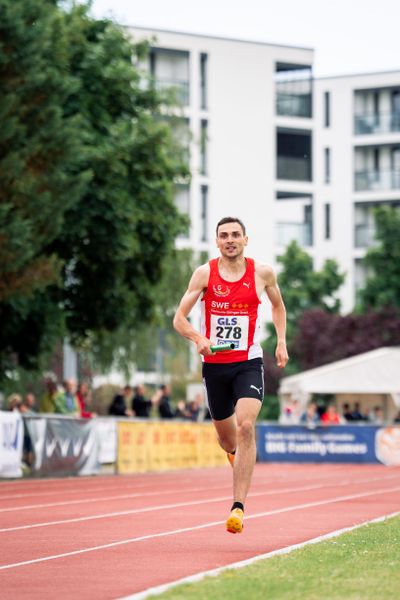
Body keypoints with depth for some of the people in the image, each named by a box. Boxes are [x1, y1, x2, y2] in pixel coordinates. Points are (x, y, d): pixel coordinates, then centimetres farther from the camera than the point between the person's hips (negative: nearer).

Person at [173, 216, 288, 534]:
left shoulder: (262, 273, 0)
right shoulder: (205, 273, -2)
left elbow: (278, 305, 21)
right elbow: (179, 318, -3)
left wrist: (281, 341, 11)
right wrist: (198, 338, -22)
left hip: (248, 363, -2)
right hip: (214, 364, 2)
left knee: (246, 427, -22)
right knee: (226, 437, 14)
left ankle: (239, 506, -23)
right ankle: (237, 457, 53)